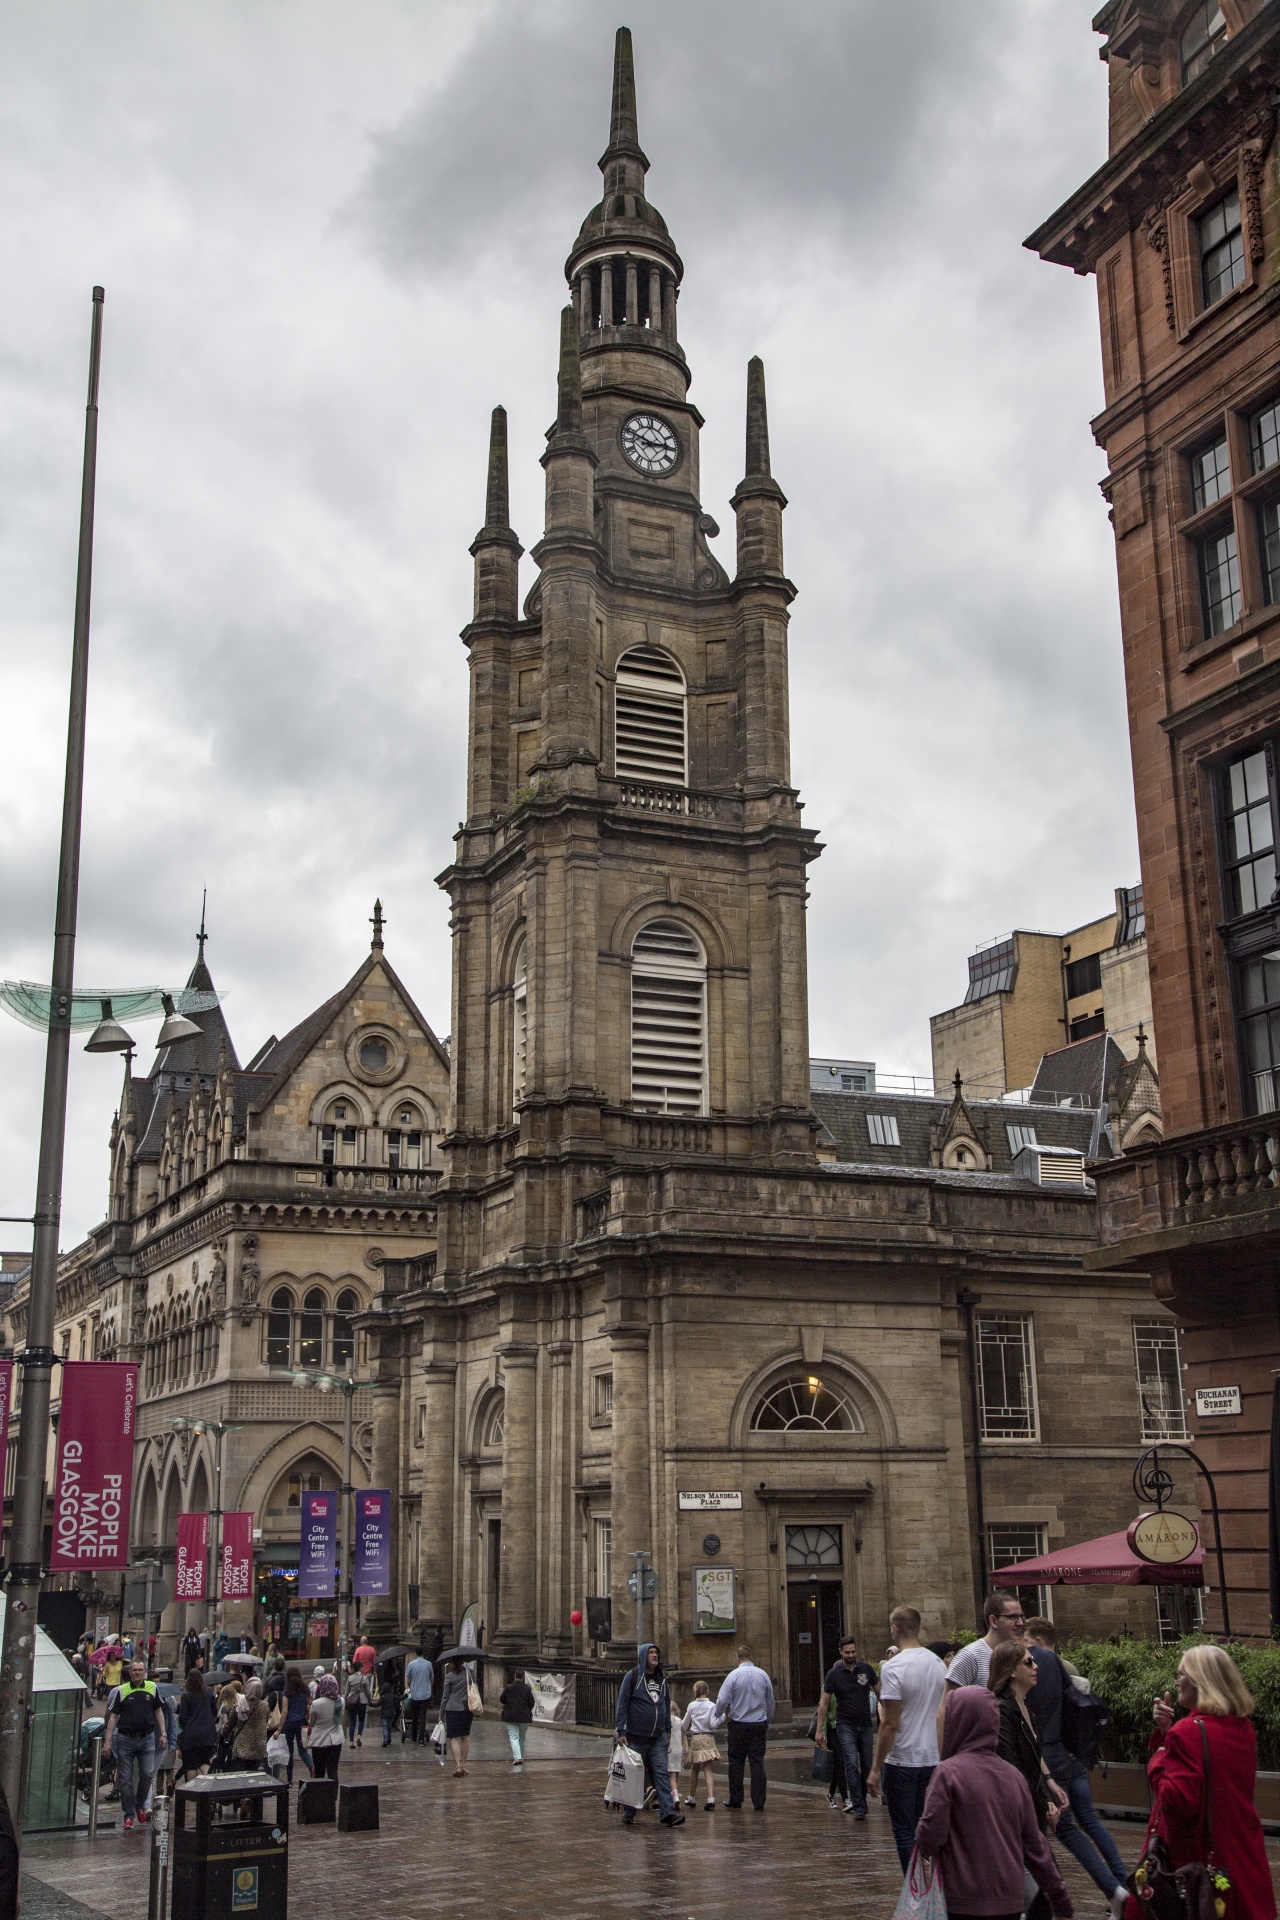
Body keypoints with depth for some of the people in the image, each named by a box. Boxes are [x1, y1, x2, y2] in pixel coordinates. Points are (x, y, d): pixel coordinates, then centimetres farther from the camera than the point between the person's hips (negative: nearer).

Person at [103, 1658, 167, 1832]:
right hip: (125, 1739, -1)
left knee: (147, 1773, -6)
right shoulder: (121, 1691, -1)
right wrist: (107, 1741, -7)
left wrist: (163, 1734, 8)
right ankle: (128, 1814, 11)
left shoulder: (152, 1688, 5)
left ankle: (140, 1805, 19)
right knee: (125, 1778, 2)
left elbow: (158, 1711, 14)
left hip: (147, 1739, 1)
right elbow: (112, 1716, -2)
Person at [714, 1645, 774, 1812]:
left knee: (736, 1762, 9)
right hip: (759, 1724, 2)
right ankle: (759, 1803, 1)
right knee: (758, 1762, 3)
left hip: (738, 1724, -2)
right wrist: (767, 1724, 23)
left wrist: (720, 1714, 10)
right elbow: (770, 1703, 11)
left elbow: (722, 1700, -11)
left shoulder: (734, 1675, -8)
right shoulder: (763, 1675, 2)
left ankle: (735, 1799, 14)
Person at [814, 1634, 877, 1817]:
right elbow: (824, 1704, -2)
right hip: (846, 1725, -3)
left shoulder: (866, 1669, -1)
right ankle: (859, 1807, -15)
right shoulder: (834, 1674, -6)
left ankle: (860, 1800, 22)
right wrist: (820, 1730, -4)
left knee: (867, 1766, 5)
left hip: (866, 1724, 3)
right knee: (852, 1764, -14)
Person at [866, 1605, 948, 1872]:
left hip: (901, 1761, -7)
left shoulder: (893, 1667, -16)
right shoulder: (938, 1664, 6)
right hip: (933, 1759, 7)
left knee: (904, 1831, 2)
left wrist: (876, 1768, -12)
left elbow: (890, 1724, -18)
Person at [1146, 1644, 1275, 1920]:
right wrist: (1167, 1732, 4)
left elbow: (1177, 1802, -24)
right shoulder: (1243, 1727, 6)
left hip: (1199, 1859, -8)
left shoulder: (1189, 1732, -21)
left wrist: (1157, 1761, -10)